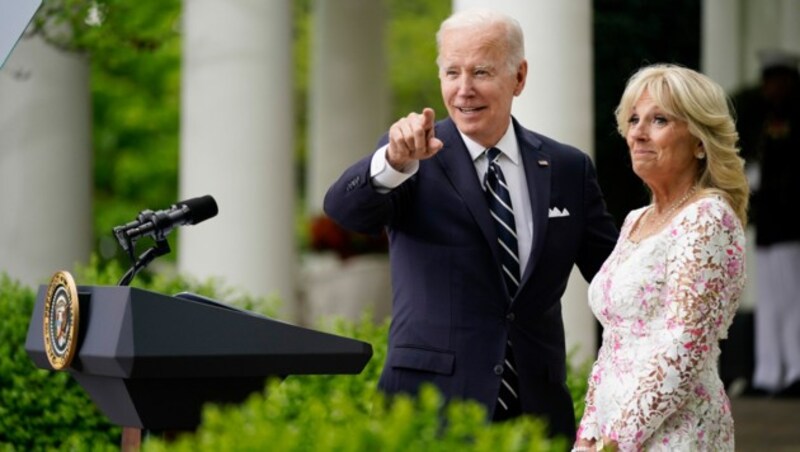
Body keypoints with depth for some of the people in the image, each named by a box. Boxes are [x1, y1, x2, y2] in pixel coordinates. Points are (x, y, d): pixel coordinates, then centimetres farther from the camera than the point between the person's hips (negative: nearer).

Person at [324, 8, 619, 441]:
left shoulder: (568, 169, 7)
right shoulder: (414, 156, -2)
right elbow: (343, 208, -20)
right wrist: (395, 162, -39)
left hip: (535, 406, 3)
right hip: (430, 405, -3)